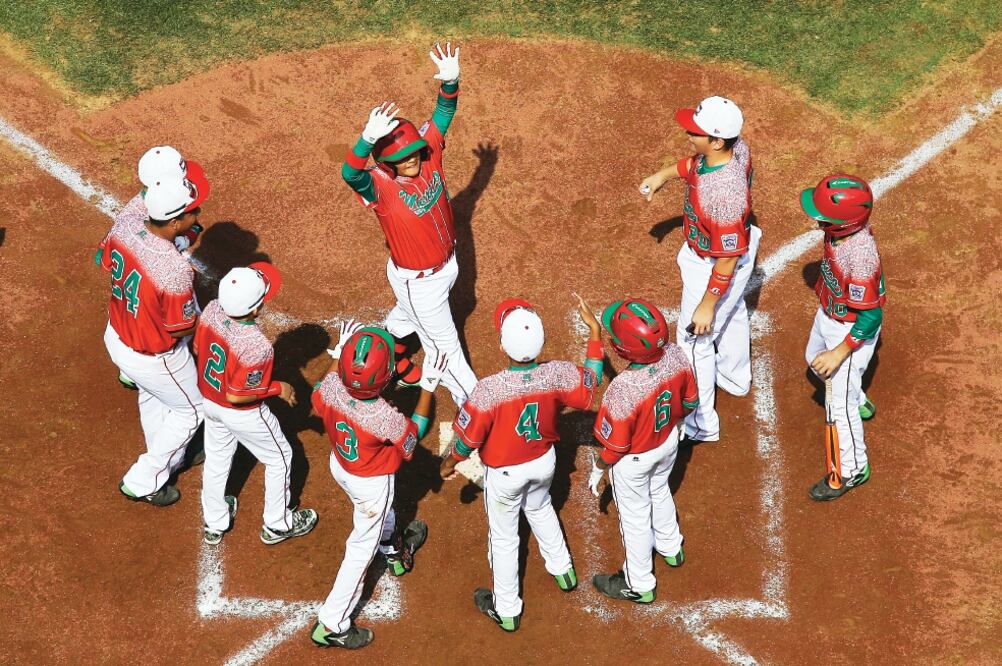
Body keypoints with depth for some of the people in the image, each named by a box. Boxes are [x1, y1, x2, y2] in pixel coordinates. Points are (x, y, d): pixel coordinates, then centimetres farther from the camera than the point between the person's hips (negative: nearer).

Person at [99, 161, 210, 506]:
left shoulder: (126, 223, -20)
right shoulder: (175, 270, -39)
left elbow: (106, 260, 2)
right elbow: (182, 329, -25)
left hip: (116, 335, 7)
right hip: (153, 358, -7)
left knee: (152, 399, 34)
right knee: (191, 410, 22)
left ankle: (169, 458, 59)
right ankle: (144, 482, 32)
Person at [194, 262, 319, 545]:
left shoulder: (212, 310, -22)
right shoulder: (257, 348, -39)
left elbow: (198, 348, -4)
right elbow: (237, 395, -29)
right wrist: (277, 389, -16)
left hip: (208, 399, 6)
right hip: (242, 414, -6)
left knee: (217, 458, 28)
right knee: (279, 458, 21)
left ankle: (214, 524, 50)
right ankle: (277, 525, 40)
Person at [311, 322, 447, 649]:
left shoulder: (331, 384, -29)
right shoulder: (386, 418, -41)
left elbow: (317, 404, -2)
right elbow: (412, 437, -16)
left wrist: (338, 353, 1)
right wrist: (428, 387, -15)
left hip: (339, 465, 5)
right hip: (372, 484, -5)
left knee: (380, 514, 35)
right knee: (361, 550, 14)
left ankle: (395, 549, 66)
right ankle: (332, 625, 25)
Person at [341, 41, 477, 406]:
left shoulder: (428, 154, -16)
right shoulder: (380, 186, -32)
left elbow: (444, 113, -18)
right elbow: (350, 173, -53)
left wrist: (450, 82, -40)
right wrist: (369, 138, -73)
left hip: (447, 263, 7)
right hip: (418, 280, -7)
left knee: (408, 314, 35)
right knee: (445, 343, 10)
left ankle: (386, 350, 64)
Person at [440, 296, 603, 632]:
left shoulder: (489, 389, -36)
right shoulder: (557, 374, -27)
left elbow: (468, 439, -22)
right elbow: (590, 382, -3)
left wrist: (450, 461, 0)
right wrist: (594, 331, 1)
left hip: (504, 473, -4)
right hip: (544, 461, 4)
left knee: (503, 537, 19)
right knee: (540, 508, 36)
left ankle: (506, 610, 39)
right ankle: (562, 569, 57)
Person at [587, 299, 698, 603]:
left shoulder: (623, 389, -42)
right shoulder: (676, 355, -27)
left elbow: (615, 446, -25)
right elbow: (690, 400, -5)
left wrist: (598, 469, -5)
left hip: (634, 460, -5)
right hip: (668, 441, 5)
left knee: (635, 516, 20)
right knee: (659, 492, 35)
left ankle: (639, 584, 45)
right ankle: (670, 548, 62)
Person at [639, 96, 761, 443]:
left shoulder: (722, 195, -44)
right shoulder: (738, 147, -21)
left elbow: (728, 259, -32)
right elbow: (697, 160, 7)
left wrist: (707, 305, -23)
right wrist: (665, 174, 11)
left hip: (712, 267, -9)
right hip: (738, 241, 9)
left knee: (694, 339, 11)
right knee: (732, 313, 33)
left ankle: (700, 422, 29)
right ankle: (735, 377, 61)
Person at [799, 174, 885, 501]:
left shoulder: (860, 260, -42)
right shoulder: (843, 226, -19)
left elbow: (871, 317, -32)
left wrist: (839, 353, -26)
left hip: (852, 330, -9)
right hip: (827, 314, 9)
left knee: (839, 402, 7)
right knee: (815, 360, 34)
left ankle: (852, 469, 29)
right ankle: (859, 403, 60)